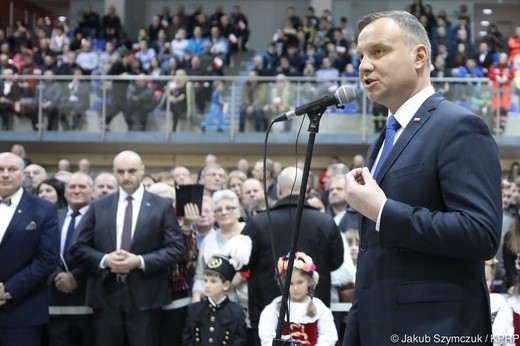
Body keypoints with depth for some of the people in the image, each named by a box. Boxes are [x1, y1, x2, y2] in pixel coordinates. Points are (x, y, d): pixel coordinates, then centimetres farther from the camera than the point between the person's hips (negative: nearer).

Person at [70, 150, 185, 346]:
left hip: (145, 296, -2)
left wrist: (140, 261, -15)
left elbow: (176, 249, -3)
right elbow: (78, 247, 6)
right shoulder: (98, 206, 9)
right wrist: (104, 259, -13)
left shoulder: (162, 206, 3)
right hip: (106, 295, 2)